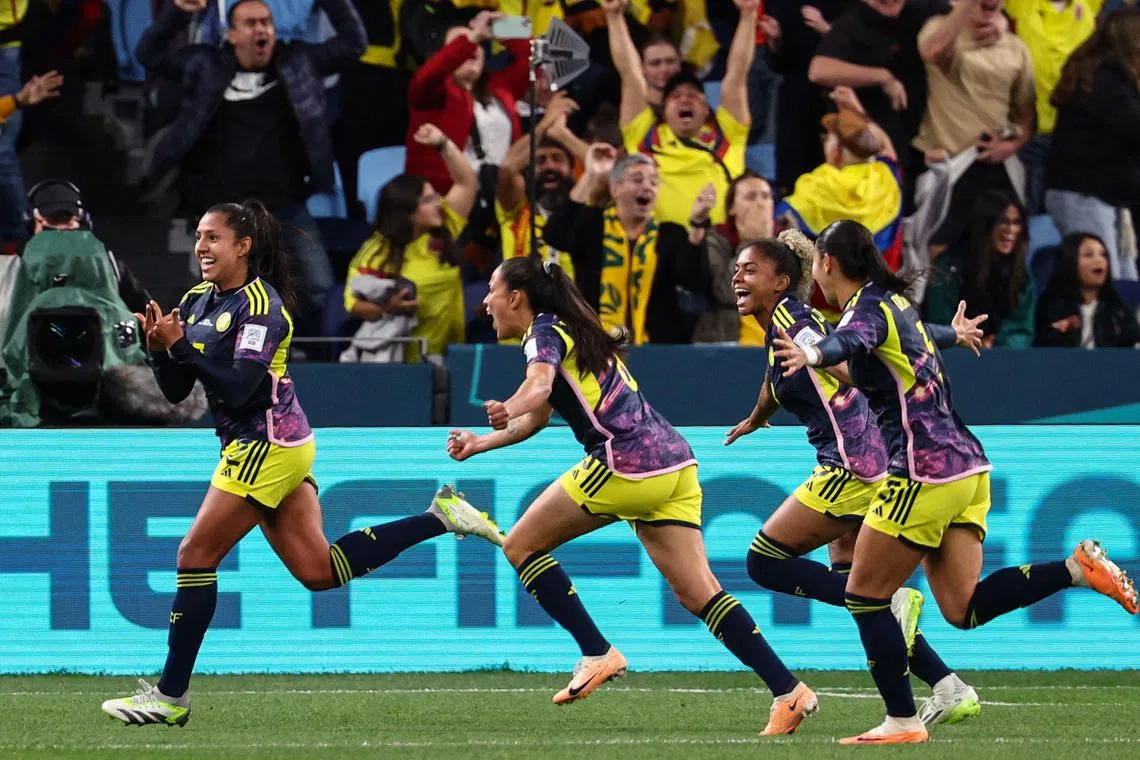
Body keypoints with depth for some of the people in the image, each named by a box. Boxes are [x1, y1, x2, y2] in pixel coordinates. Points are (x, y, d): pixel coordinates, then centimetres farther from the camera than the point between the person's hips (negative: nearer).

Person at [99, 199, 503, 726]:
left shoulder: (260, 303, -13)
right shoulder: (197, 301, 11)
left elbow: (239, 387, -23)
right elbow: (176, 391, 11)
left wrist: (180, 345, -24)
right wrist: (159, 349, -7)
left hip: (269, 443, -9)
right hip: (262, 446, 9)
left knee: (196, 555, -8)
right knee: (319, 572, 7)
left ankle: (170, 697, -4)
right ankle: (439, 517, 12)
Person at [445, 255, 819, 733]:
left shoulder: (545, 330, -1)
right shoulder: (574, 333, 27)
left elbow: (539, 385, -24)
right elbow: (536, 420, 38)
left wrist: (507, 411, -42)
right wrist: (478, 444, 35)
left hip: (627, 462, -9)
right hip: (673, 461, 9)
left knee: (521, 546, 5)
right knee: (699, 593, 2)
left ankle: (598, 654, 0)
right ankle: (789, 690, -9)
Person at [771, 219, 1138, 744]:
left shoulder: (867, 307, -10)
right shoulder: (895, 301, 17)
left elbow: (849, 342, -37)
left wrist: (811, 355, -58)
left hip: (927, 472, -9)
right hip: (966, 464, 9)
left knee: (866, 595, 2)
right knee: (963, 609, 3)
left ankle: (902, 721, 3)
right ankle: (1078, 567, -6)